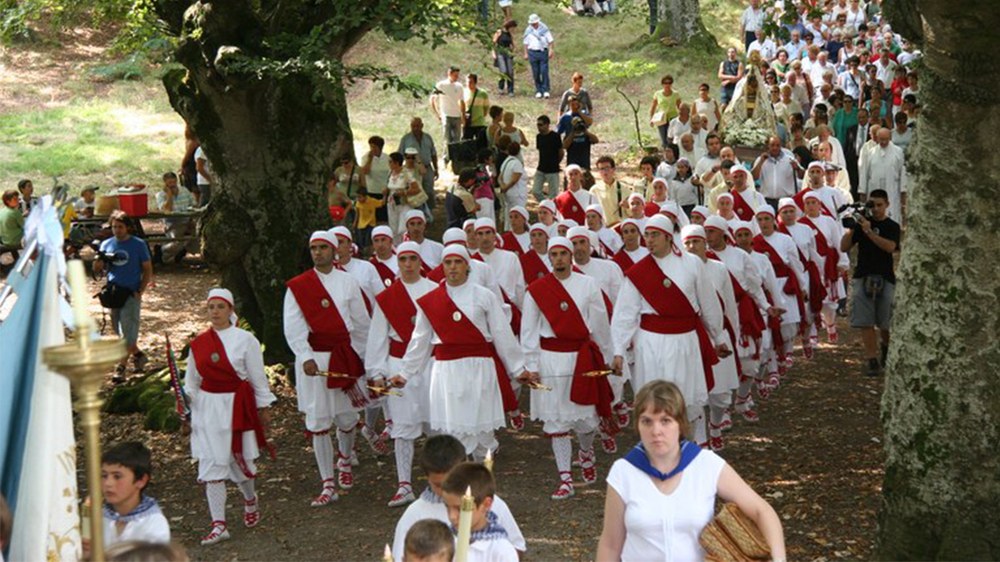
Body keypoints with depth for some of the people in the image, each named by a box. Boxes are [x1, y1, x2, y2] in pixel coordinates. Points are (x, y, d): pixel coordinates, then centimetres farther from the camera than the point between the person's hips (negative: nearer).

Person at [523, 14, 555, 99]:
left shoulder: (544, 28, 1)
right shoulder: (528, 30, 7)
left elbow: (550, 40, 3)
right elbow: (526, 43, 12)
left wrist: (550, 50, -5)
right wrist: (526, 53, 8)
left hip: (543, 51, -2)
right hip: (533, 53, 2)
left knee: (544, 71, -8)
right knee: (536, 73, 3)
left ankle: (545, 90, -7)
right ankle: (538, 91, 10)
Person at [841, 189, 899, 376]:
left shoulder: (892, 226, 3)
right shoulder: (861, 222, 7)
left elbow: (890, 247, -16)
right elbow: (844, 247, 3)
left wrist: (869, 231, -22)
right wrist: (851, 229, -12)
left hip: (885, 278, -1)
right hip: (862, 276, 1)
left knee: (885, 323, 3)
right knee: (866, 322, -5)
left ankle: (886, 348, 34)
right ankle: (872, 359, 0)